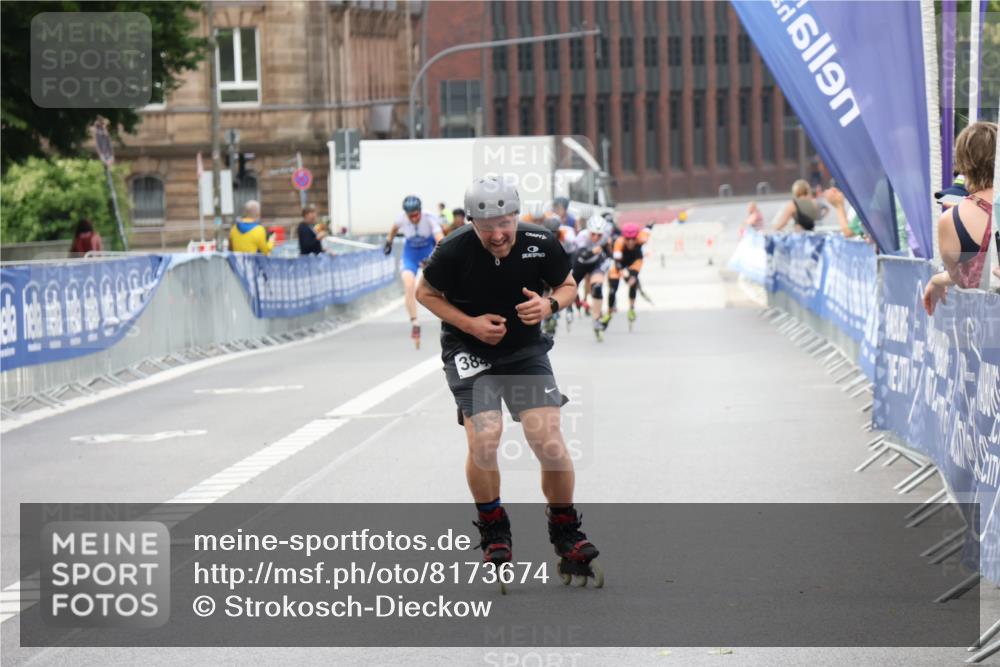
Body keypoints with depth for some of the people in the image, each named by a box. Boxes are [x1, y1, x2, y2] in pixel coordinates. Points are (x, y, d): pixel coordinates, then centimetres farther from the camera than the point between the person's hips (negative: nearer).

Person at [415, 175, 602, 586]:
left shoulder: (541, 245, -14)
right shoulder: (454, 251, -19)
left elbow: (567, 285, 4)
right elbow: (425, 293, -2)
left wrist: (549, 305, -19)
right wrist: (469, 323, -15)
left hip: (526, 351, 2)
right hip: (469, 351, -2)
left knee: (549, 441, -11)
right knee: (484, 437, -21)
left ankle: (565, 533, 12)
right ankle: (492, 527, 5)